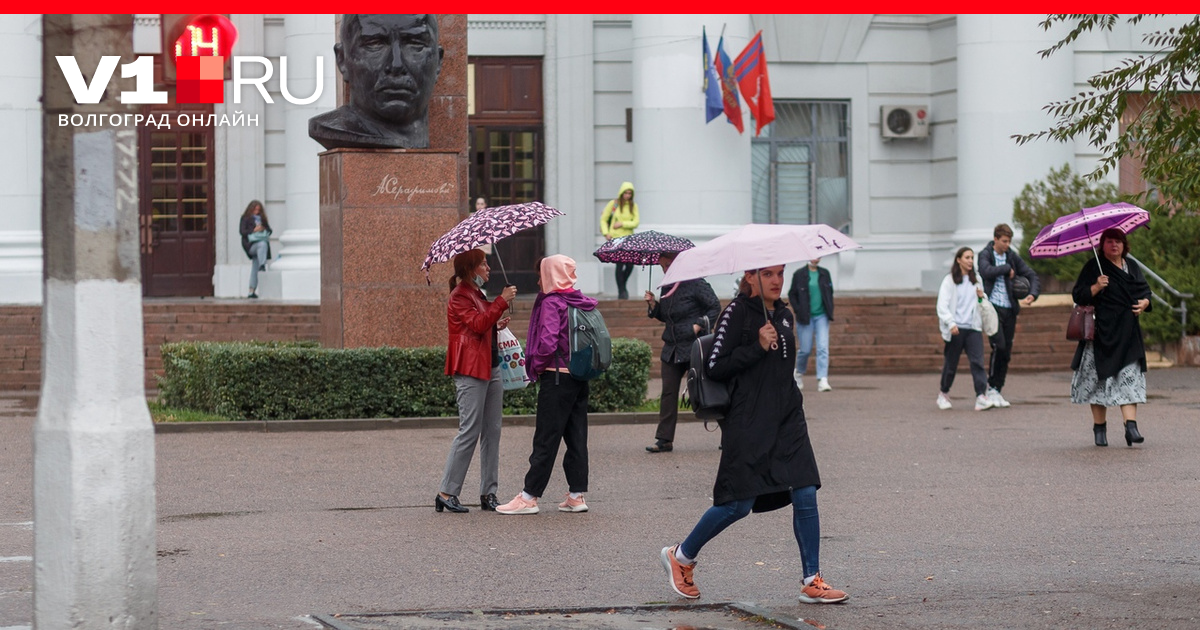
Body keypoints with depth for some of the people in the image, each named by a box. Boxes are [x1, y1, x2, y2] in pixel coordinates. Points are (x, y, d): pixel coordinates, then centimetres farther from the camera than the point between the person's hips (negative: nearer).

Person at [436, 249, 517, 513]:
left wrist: (496, 325, 11)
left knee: (492, 432, 6)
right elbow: (478, 325, -23)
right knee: (469, 431, -11)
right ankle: (447, 493, -6)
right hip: (470, 371, -10)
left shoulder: (477, 294, 20)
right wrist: (502, 301, -21)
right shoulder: (460, 296, -8)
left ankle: (488, 493, 9)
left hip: (491, 368, 10)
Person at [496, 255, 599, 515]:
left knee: (546, 438, -4)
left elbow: (548, 342, -23)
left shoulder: (551, 303, -12)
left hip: (557, 377, -8)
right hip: (580, 377, 8)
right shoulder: (582, 303, 10)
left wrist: (536, 366, -8)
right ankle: (576, 495, 11)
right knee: (576, 437, 9)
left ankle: (529, 497, -1)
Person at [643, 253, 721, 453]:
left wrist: (700, 325, -17)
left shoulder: (695, 284, -8)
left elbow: (715, 307, -7)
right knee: (668, 392, 2)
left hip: (694, 346, -7)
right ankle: (664, 439, 3)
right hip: (672, 347, 7)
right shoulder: (667, 288, 14)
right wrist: (653, 305, 7)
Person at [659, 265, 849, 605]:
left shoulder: (783, 314, 14)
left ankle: (812, 582, 0)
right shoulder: (737, 312, -8)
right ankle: (680, 556, 17)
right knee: (739, 503, -4)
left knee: (805, 495, -4)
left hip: (787, 419, 7)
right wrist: (758, 346, -19)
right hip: (748, 422, -7)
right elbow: (716, 367, -13)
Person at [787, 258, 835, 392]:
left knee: (823, 348, -11)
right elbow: (792, 294, 3)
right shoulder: (799, 274, -2)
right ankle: (799, 372, 33)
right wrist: (798, 311, -8)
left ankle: (822, 380, -14)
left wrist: (830, 310, 5)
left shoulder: (824, 273, 7)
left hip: (822, 316, 2)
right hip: (805, 318, -2)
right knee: (806, 350, 3)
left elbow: (830, 292, 16)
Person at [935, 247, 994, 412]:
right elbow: (942, 306, -8)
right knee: (950, 364, 5)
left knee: (977, 361, -12)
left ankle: (981, 397, -20)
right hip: (956, 329, -3)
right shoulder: (949, 281, 0)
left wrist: (982, 297, 5)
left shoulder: (975, 281, 16)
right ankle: (943, 394, 26)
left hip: (973, 328, 4)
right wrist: (951, 323, -21)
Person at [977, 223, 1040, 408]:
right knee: (998, 346, -17)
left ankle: (997, 389, 12)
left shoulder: (1012, 256, 11)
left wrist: (1033, 294, -2)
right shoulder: (985, 255, -1)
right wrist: (1007, 268, -10)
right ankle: (991, 387, -7)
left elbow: (1031, 274, 14)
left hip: (1009, 309, 5)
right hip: (993, 307, -5)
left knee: (1006, 352, 4)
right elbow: (987, 271, -22)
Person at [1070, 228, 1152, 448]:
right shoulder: (1093, 267, 2)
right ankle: (1099, 427, 11)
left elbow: (1145, 290, 20)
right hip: (1102, 331, -3)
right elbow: (1078, 295, -2)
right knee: (1100, 379, 0)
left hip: (1128, 332, 3)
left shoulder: (1132, 267, 15)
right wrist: (1096, 287, -19)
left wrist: (1144, 303, -1)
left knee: (1130, 376, -8)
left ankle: (1131, 425, -15)